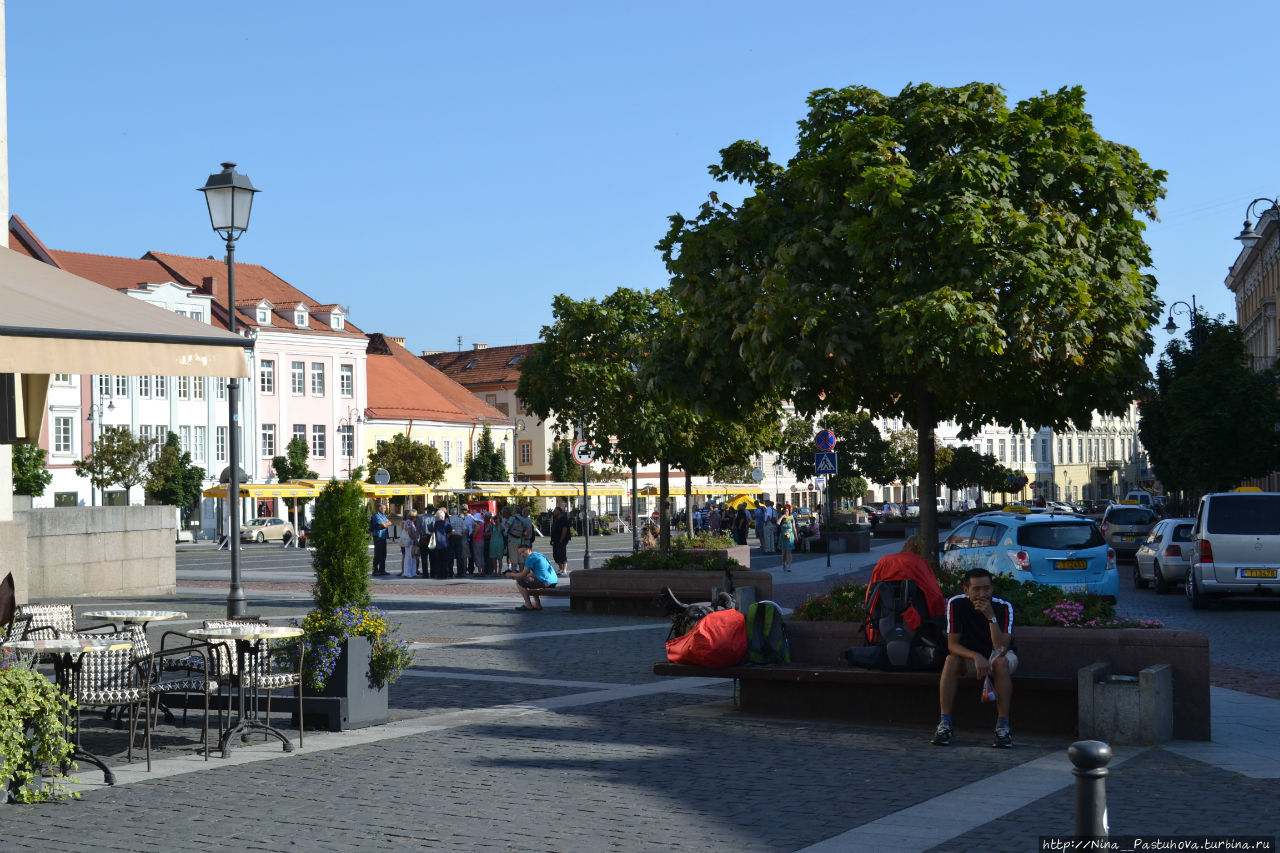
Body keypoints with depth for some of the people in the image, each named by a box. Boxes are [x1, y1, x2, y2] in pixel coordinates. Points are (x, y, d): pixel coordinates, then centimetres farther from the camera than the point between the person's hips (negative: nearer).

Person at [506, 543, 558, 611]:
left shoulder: (530, 558, -7)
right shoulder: (538, 555, 22)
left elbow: (523, 575, -5)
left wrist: (511, 574, 12)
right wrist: (516, 575, 25)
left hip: (545, 583, -10)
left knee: (519, 582, 0)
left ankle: (528, 606, 3)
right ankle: (537, 605, 27)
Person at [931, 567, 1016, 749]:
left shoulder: (1004, 607, -22)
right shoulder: (956, 604, -18)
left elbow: (1001, 649, -32)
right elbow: (952, 644, -22)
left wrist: (991, 617, -40)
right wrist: (976, 657, -39)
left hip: (996, 658, -1)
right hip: (970, 655, 1)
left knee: (1001, 661, -35)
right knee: (952, 660, -30)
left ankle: (1003, 727, -35)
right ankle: (944, 724, -30)